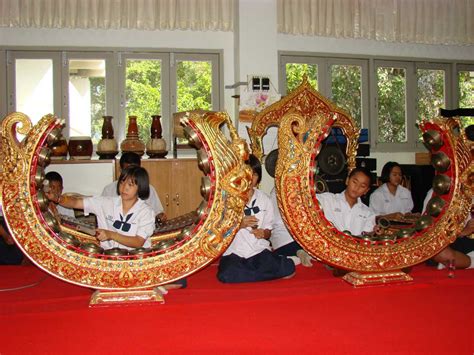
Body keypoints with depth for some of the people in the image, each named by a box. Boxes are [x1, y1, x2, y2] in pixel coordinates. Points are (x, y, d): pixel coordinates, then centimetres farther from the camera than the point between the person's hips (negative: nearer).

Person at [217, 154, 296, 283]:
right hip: (234, 252, -2)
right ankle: (268, 273, -11)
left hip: (259, 250, 2)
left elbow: (268, 232, 13)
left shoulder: (264, 199, 11)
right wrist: (240, 224, -18)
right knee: (227, 275, -35)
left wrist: (263, 233, -10)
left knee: (288, 268, -26)